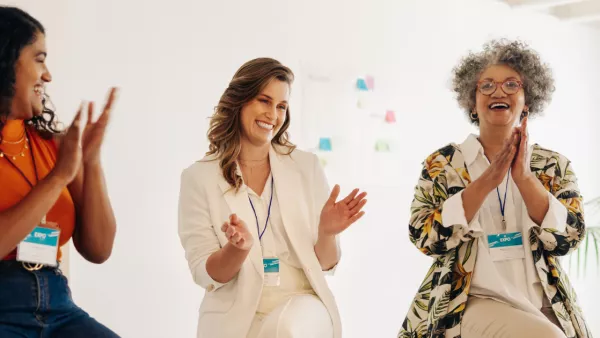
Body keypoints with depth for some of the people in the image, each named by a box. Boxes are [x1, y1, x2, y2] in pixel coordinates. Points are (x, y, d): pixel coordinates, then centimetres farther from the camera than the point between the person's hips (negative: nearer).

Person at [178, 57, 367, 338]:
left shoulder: (306, 166, 4)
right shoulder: (199, 177, -1)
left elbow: (326, 263, 5)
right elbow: (205, 275, -4)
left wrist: (326, 232, -16)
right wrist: (238, 249, -23)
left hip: (301, 306, 1)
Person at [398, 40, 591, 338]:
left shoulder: (555, 166, 8)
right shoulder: (442, 163, 3)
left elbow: (567, 239, -4)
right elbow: (425, 238, -10)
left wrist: (524, 177, -14)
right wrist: (486, 181, -16)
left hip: (545, 309, 3)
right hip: (474, 303, -3)